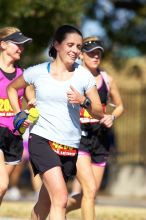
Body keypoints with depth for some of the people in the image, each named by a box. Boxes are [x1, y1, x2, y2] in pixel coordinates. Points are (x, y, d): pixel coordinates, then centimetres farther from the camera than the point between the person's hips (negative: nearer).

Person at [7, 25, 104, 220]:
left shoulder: (84, 76, 5)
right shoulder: (38, 72, 2)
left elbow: (99, 113, 7)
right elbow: (12, 88, 21)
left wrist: (83, 101, -12)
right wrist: (19, 114, 8)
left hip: (70, 146, 3)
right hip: (42, 140, -3)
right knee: (60, 198, -21)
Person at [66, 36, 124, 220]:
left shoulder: (107, 80, 7)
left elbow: (119, 106, 20)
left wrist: (112, 117, 1)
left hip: (100, 138, 5)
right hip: (78, 136, -5)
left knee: (91, 193, 7)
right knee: (90, 190, -17)